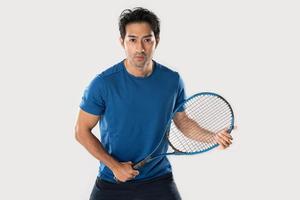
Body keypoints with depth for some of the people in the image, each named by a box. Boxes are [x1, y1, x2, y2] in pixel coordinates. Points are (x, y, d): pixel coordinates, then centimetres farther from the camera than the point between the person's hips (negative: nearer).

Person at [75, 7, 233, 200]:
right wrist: (114, 166, -13)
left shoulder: (173, 81, -6)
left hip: (158, 179, 1)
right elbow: (82, 131, -6)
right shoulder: (103, 83, -14)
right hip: (112, 182, -1)